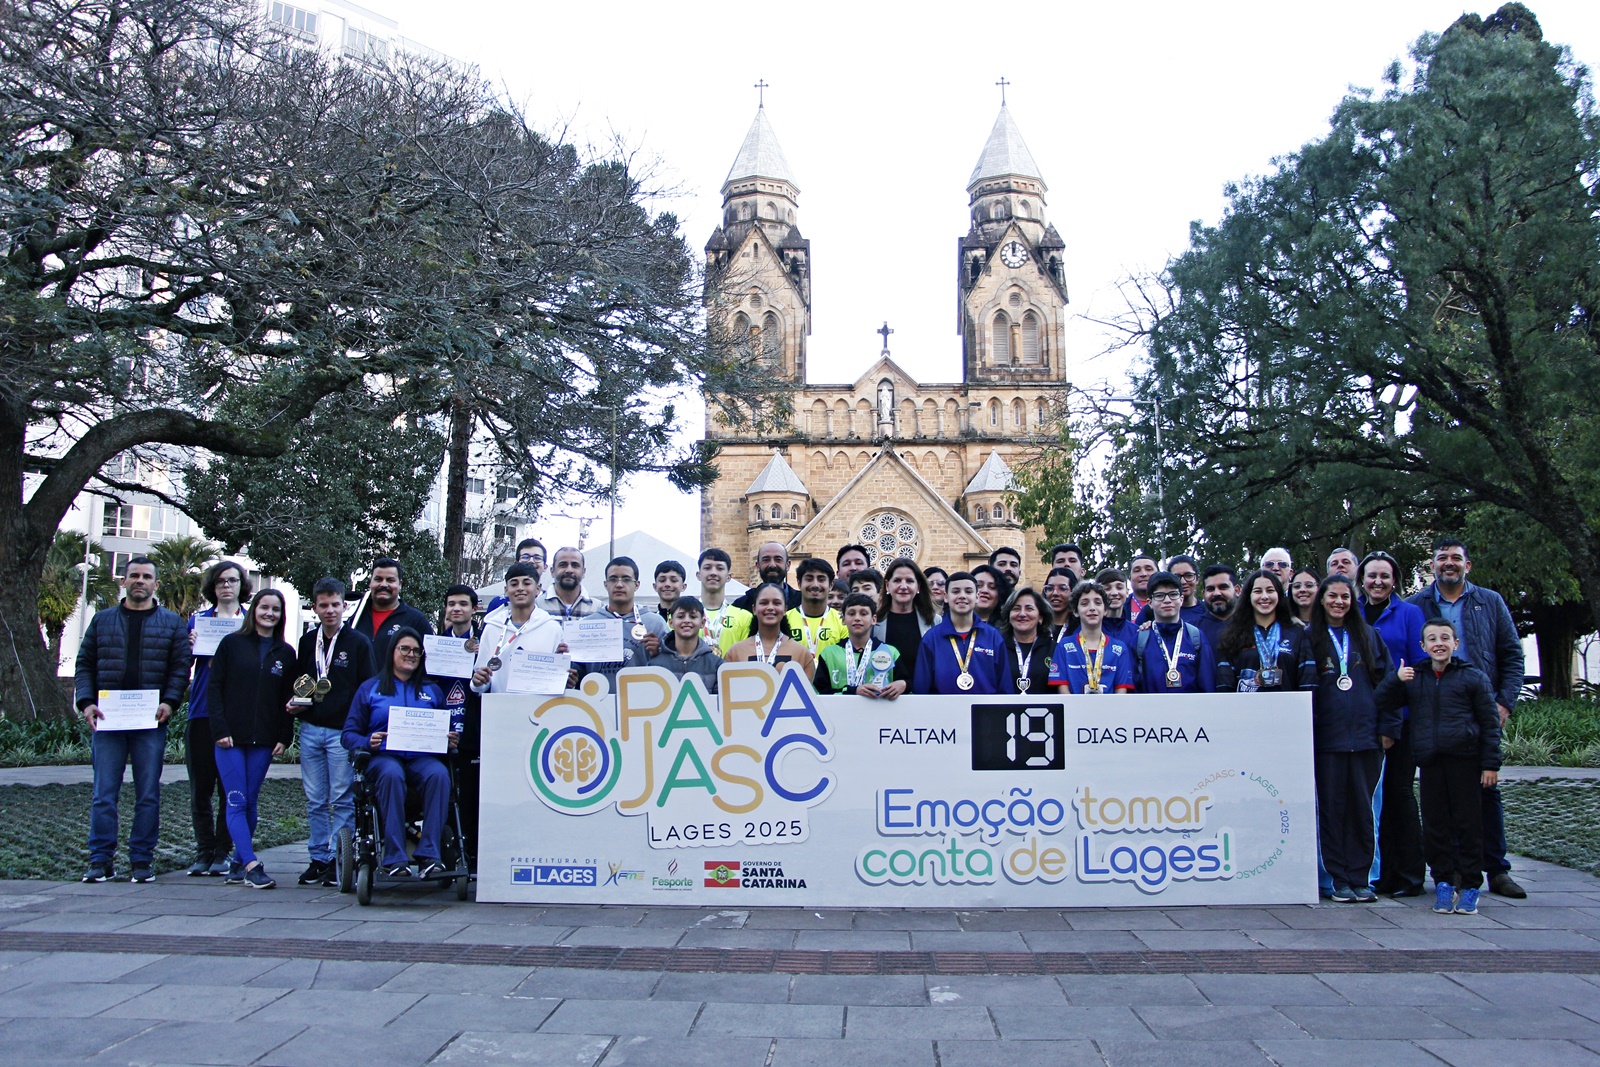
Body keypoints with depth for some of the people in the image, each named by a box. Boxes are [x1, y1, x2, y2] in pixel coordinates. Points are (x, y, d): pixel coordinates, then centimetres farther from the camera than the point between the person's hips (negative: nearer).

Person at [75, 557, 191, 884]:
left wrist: (169, 701, -10)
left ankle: (141, 860, 8)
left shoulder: (171, 622, 9)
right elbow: (85, 665, 11)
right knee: (104, 794, 0)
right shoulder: (102, 620, 13)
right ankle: (102, 861, 6)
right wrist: (86, 702, -3)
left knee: (148, 795, 1)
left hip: (151, 722, -1)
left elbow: (181, 667, 4)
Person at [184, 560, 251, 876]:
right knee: (200, 788, 3)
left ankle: (222, 853, 9)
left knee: (231, 788, 0)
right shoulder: (199, 619, 13)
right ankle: (204, 851, 13)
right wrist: (189, 646, -9)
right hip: (202, 713, 2)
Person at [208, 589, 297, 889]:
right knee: (237, 803, -8)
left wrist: (285, 737, 1)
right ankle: (252, 866, -13)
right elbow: (213, 688, 0)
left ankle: (239, 862, 16)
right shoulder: (232, 644, 3)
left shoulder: (286, 653, 9)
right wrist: (220, 730, -8)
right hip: (230, 738, -2)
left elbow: (288, 699, 10)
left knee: (249, 803, 5)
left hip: (263, 740, 2)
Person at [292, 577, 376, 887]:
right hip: (310, 730, 5)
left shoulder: (358, 643, -2)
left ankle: (340, 860, 5)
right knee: (315, 800, 9)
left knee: (343, 799, -1)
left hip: (343, 732, -4)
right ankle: (319, 858, 17)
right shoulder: (307, 642, 12)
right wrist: (296, 704, 2)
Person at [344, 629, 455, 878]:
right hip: (383, 756, -1)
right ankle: (394, 859, -37)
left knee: (439, 774, -34)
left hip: (423, 758, 2)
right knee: (392, 774, -38)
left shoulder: (432, 691, 23)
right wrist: (367, 743, -11)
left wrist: (451, 740, -7)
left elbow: (447, 731, 17)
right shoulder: (370, 688, 17)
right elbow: (350, 733, 10)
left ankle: (429, 855, -36)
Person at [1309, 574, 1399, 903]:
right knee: (1332, 809, 1)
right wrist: (1306, 731, -2)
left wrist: (1388, 727, 2)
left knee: (1362, 810, 3)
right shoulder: (1310, 639, 6)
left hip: (1366, 737, 1)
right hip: (1327, 738, -1)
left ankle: (1360, 878, 11)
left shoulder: (1369, 637, 11)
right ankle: (1339, 879, 8)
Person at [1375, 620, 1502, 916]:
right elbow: (1384, 703, 10)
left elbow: (1490, 723, 3)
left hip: (1464, 760, -3)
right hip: (1429, 761, 3)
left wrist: (1490, 764, -1)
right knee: (1435, 824, 5)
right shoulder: (1413, 678, 12)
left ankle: (1470, 884, 11)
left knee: (1468, 822, 2)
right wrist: (1395, 679, -9)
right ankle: (1443, 881, 15)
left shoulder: (1473, 677, 3)